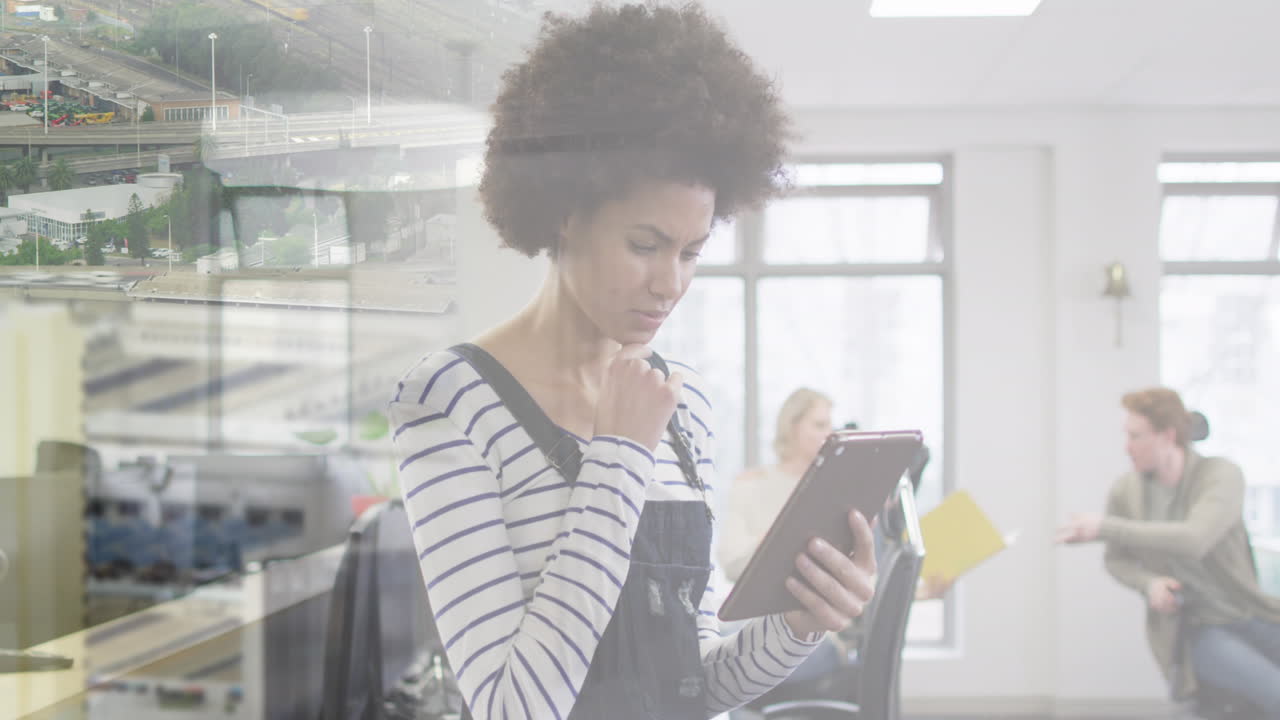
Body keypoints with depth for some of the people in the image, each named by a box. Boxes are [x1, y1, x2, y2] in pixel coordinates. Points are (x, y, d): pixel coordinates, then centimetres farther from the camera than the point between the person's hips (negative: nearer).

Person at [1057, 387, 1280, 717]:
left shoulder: (1223, 475, -13)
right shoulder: (1124, 491, -6)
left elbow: (1194, 540, -32)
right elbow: (1117, 560, 11)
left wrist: (1106, 527, -31)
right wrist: (1149, 584, -12)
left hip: (1250, 616, 1)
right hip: (1194, 631, -1)